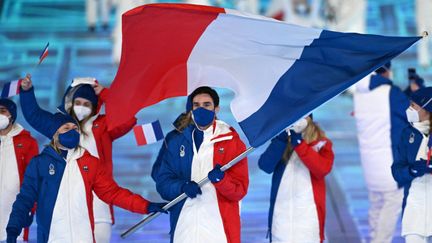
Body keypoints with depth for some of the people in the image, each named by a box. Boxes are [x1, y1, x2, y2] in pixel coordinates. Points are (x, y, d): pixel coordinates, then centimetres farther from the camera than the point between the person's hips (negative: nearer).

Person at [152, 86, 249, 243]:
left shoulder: (231, 141, 4)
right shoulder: (175, 140, 11)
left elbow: (240, 190, 0)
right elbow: (162, 178, 7)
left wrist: (221, 179, -20)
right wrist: (182, 186, -12)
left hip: (220, 226, -2)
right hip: (183, 226, 2)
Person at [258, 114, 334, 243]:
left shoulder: (320, 144, 1)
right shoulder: (281, 140, 10)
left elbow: (323, 168, -18)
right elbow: (265, 165, -6)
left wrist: (299, 142, -18)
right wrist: (282, 138, -14)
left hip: (308, 215, -3)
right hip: (281, 214, 3)